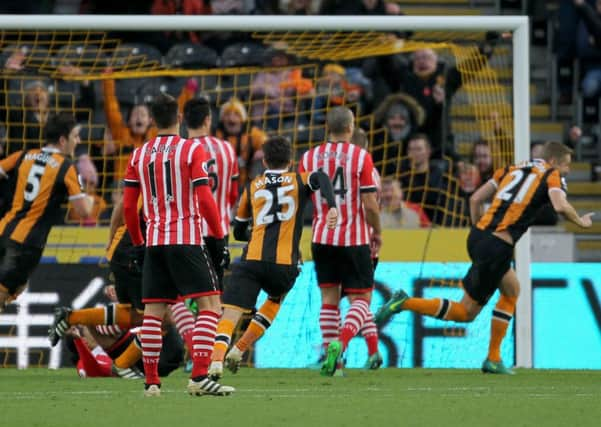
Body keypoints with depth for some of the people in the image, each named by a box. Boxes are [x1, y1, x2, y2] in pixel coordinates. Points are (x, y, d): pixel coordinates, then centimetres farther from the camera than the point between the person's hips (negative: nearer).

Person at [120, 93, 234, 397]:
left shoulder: (139, 155, 9)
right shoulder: (192, 150, -4)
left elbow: (128, 206, 10)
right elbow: (205, 199, -11)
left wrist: (138, 244, 20)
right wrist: (219, 237, -3)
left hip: (154, 241, 5)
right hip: (186, 240, -5)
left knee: (153, 312, 8)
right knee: (210, 304, -4)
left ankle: (151, 382, 6)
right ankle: (199, 377, -16)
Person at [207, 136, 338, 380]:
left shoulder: (253, 187, 19)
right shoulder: (299, 181, 14)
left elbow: (239, 232, 27)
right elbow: (320, 179, -10)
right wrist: (332, 207, -25)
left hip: (251, 259, 0)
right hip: (285, 265, 0)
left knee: (230, 313, -8)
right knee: (275, 301, 30)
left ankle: (216, 360, -33)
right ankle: (238, 350, 22)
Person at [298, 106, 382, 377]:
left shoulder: (309, 157, 3)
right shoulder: (361, 157, -8)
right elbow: (370, 203, -9)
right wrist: (377, 232, 7)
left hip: (322, 238, 3)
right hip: (354, 239, -3)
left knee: (329, 298, 12)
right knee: (361, 299, 2)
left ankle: (330, 355, 5)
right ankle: (340, 343, -22)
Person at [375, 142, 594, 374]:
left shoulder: (511, 170, 20)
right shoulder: (552, 176, 2)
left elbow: (475, 200, 16)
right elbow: (561, 207, -16)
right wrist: (580, 221, 3)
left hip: (479, 235, 8)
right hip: (498, 248, -8)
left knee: (512, 290, 26)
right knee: (466, 312, 2)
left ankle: (493, 358, 22)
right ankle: (405, 303, -9)